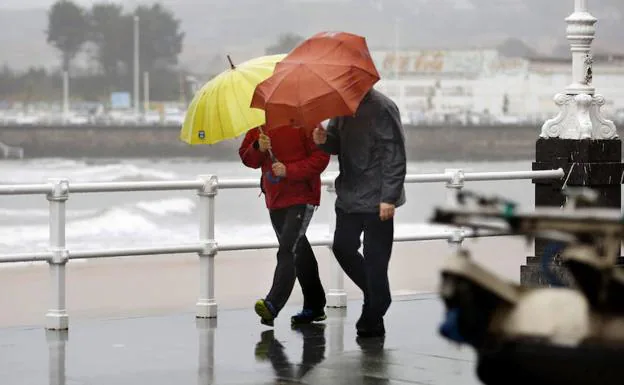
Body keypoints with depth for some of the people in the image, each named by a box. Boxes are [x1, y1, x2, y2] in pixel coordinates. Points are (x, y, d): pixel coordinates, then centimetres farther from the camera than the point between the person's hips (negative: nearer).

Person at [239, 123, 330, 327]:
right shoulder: (259, 124, 7)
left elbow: (321, 156, -13)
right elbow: (246, 157, 9)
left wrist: (289, 171, -21)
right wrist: (258, 148, -13)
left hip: (301, 197, -7)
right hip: (274, 199, 7)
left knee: (288, 250, -19)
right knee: (299, 251, 16)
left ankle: (272, 305, -27)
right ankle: (314, 306, 26)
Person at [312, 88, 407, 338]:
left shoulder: (382, 108, -14)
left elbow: (395, 156, -17)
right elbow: (337, 145, 17)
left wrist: (389, 198, -20)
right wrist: (324, 140, -8)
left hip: (376, 200, -8)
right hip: (349, 196, 8)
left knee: (375, 257, -2)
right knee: (342, 247, 10)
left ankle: (373, 319, 7)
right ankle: (376, 295, 29)